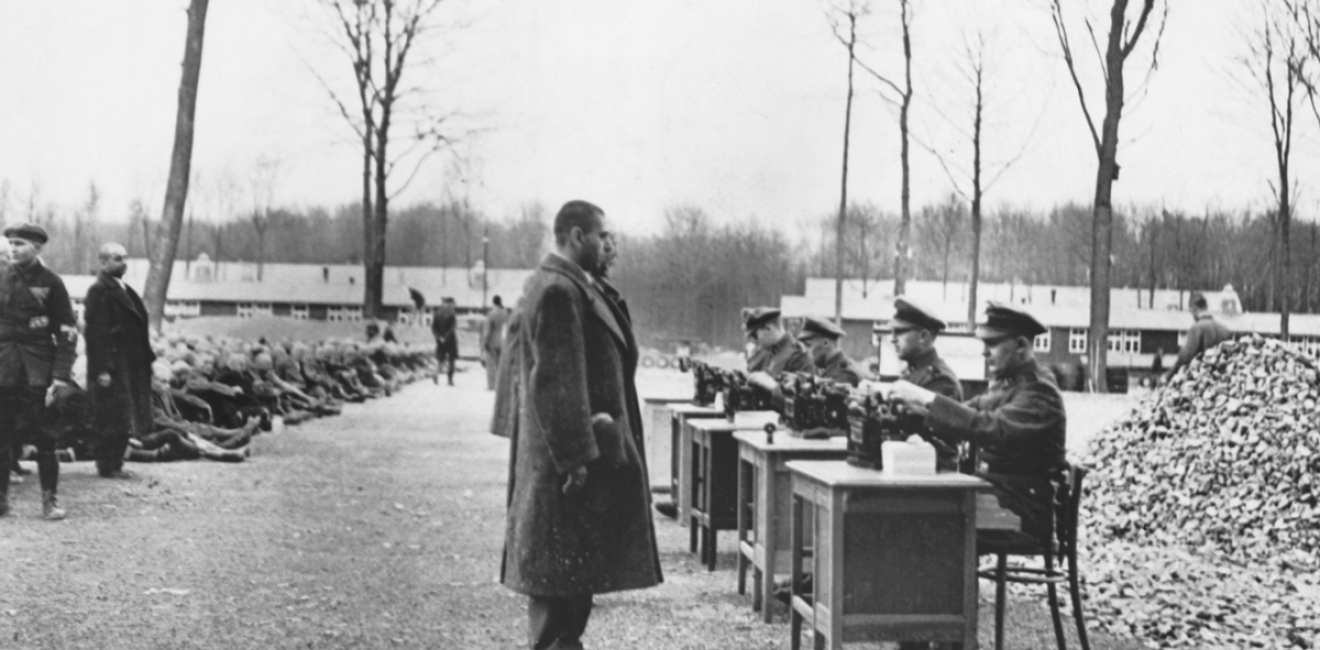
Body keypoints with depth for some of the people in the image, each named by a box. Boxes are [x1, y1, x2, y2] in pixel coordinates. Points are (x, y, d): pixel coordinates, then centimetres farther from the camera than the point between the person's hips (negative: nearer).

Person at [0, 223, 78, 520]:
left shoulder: (51, 283, 0)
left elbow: (67, 332, -1)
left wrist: (61, 375, -9)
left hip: (38, 370, -2)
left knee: (44, 435, -1)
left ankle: (50, 500, 8)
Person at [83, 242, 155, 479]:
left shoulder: (123, 289, 16)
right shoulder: (99, 291, -12)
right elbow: (97, 332, -17)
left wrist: (147, 359, 13)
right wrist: (102, 369, -22)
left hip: (131, 366, 9)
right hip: (113, 366, -9)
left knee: (123, 419, 11)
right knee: (115, 418, -5)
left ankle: (114, 464, 18)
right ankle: (107, 466, 3)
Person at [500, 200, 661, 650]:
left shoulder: (571, 286, 15)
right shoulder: (558, 292, -18)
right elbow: (556, 381, -23)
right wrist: (576, 457, -23)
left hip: (586, 448, 11)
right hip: (573, 451, -11)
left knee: (576, 571, 16)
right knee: (560, 573, -4)